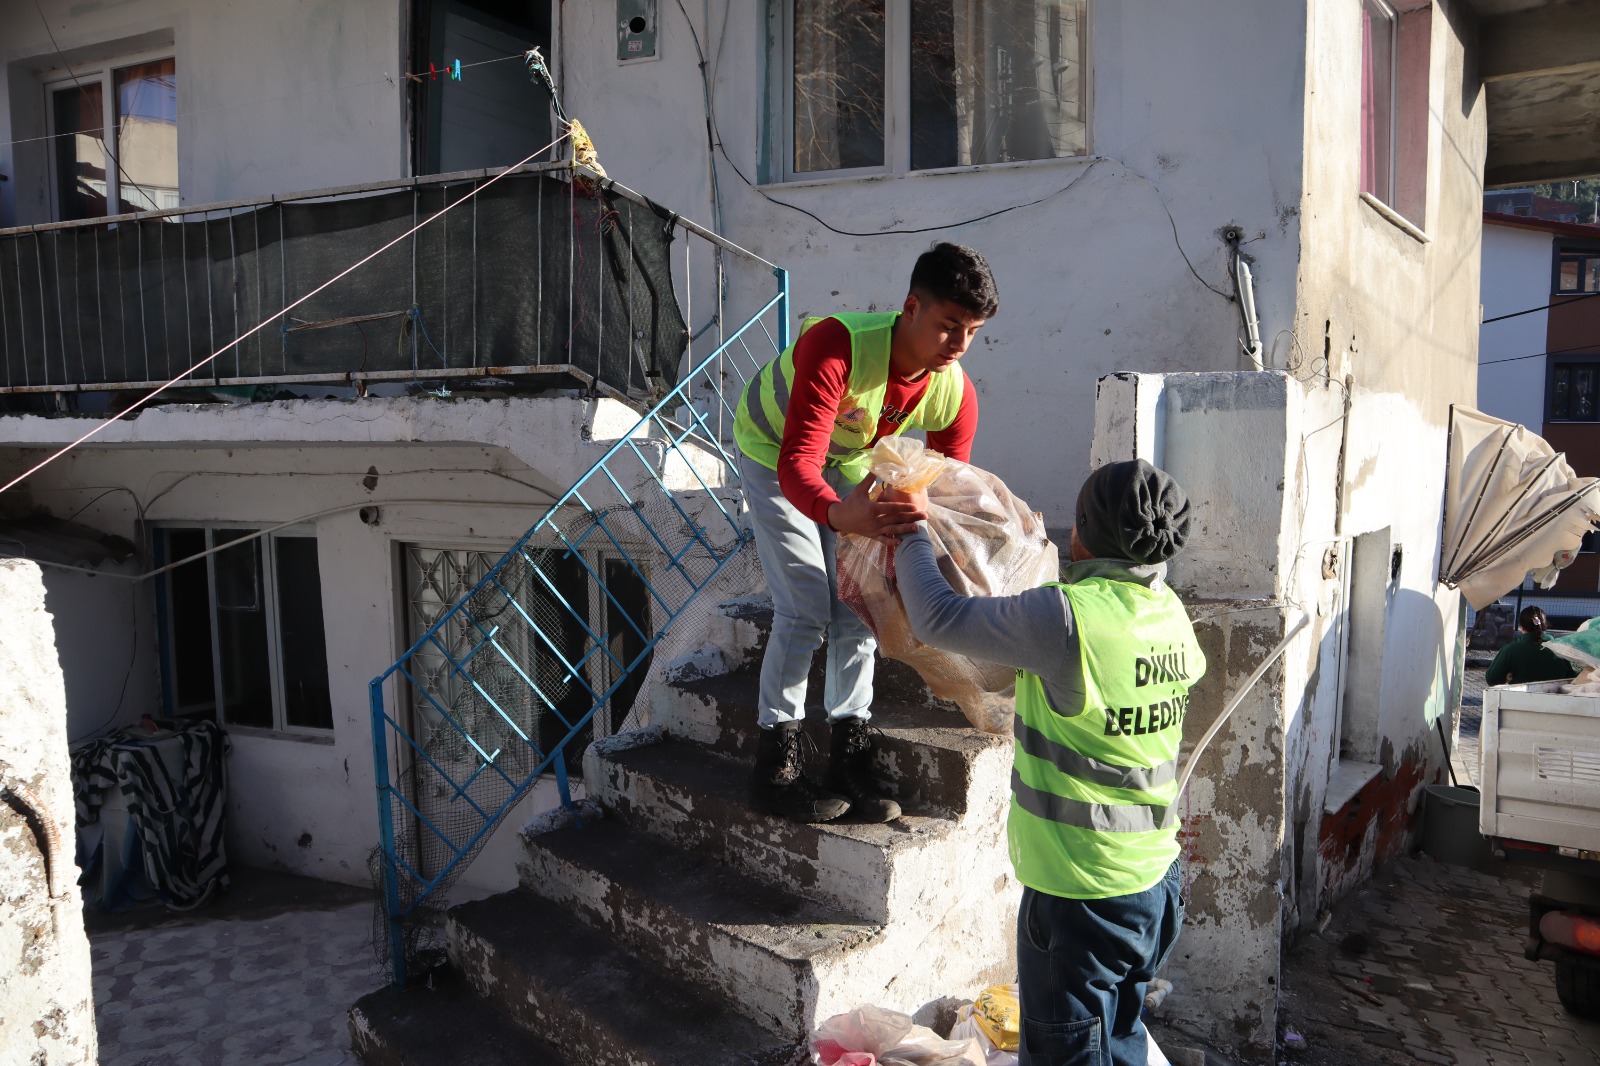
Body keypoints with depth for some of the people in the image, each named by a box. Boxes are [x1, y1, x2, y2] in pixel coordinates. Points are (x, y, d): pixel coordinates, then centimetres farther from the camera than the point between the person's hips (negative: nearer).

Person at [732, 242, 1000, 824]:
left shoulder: (956, 396, -22)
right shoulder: (837, 345, -40)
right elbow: (797, 465, -48)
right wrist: (839, 515, -69)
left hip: (848, 465, 6)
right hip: (773, 454, -5)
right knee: (806, 609, -14)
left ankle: (848, 756, 10)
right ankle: (775, 769, -2)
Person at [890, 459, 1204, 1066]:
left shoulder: (1068, 617, -26)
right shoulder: (1170, 613, -1)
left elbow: (937, 619, -17)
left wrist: (912, 531, 0)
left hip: (1079, 894, -8)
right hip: (1154, 881, 8)